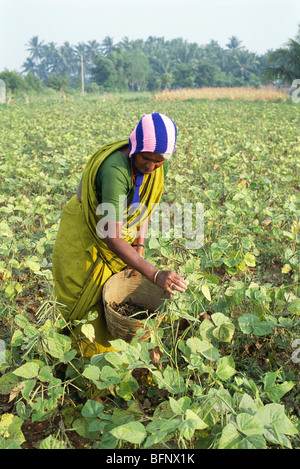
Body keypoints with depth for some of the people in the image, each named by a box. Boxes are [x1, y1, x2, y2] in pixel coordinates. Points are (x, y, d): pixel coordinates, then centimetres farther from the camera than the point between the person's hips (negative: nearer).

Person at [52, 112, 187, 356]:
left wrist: (139, 247, -8)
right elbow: (112, 237, -42)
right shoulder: (116, 170, -39)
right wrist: (155, 274, -46)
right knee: (88, 300, 7)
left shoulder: (159, 166, -15)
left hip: (121, 231, 6)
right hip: (86, 233, -6)